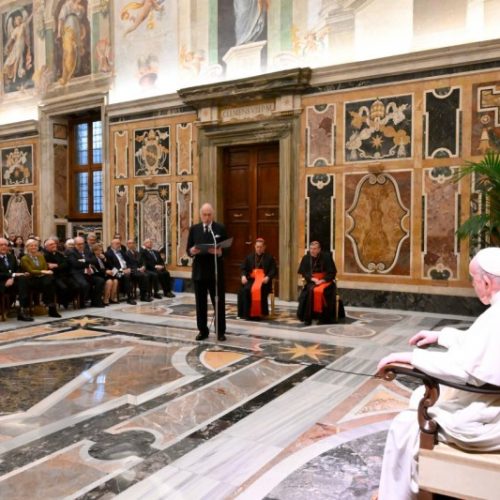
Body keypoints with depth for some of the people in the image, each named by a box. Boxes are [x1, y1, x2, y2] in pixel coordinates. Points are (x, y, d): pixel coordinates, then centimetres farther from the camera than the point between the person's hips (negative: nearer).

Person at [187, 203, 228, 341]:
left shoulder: (220, 228, 2)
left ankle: (220, 331, 12)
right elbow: (188, 250, 5)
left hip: (216, 271, -2)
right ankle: (202, 330, 18)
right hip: (199, 271, 2)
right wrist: (192, 251, -18)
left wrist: (219, 252, -22)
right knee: (200, 303, 7)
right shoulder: (194, 229, 7)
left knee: (219, 302, 2)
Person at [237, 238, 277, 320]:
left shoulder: (269, 257, 11)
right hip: (251, 279, 3)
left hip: (264, 280, -2)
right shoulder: (249, 257, 19)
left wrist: (268, 277, -17)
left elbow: (273, 270, 2)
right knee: (244, 290, -29)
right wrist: (243, 276, -9)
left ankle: (259, 313, -25)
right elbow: (243, 268, 13)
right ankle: (247, 313, -21)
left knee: (260, 290, -36)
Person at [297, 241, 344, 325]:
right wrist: (312, 279, -13)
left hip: (325, 281, -2)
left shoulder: (326, 257, -7)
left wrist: (322, 280, -17)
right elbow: (303, 272, 4)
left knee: (321, 291, -33)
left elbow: (332, 272, -5)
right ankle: (308, 317, -24)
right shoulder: (306, 258, 1)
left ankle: (323, 317, -20)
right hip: (311, 281, 2)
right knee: (309, 291, -30)